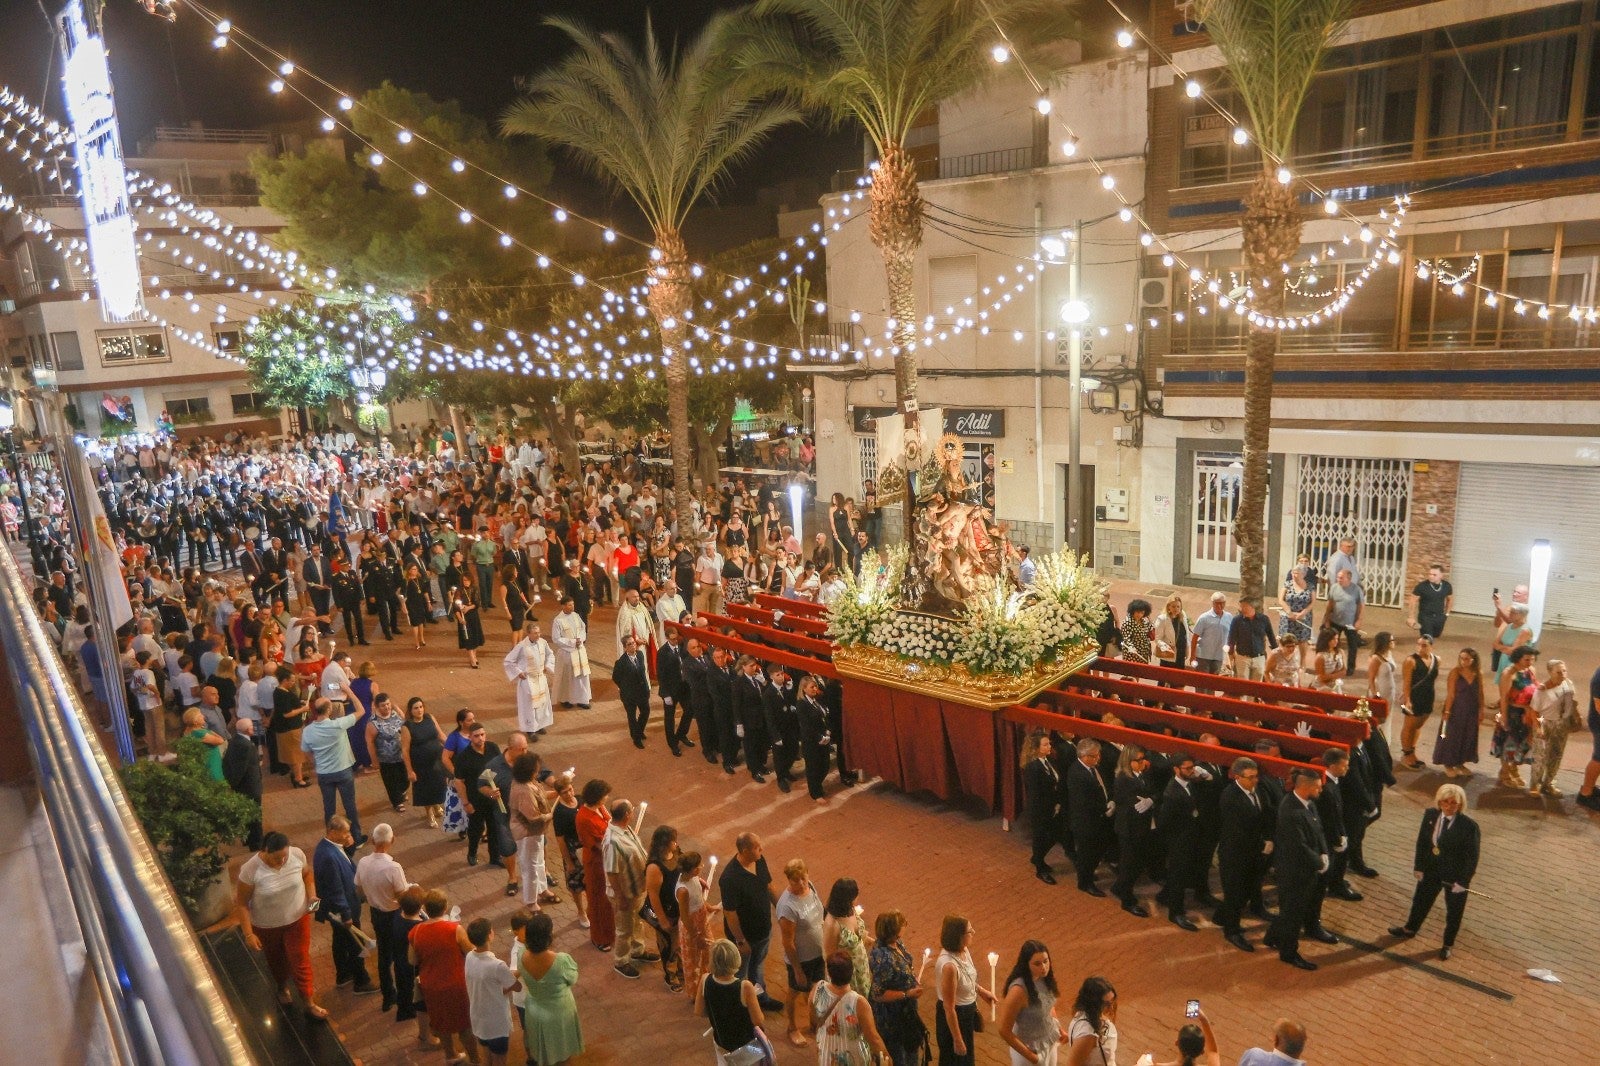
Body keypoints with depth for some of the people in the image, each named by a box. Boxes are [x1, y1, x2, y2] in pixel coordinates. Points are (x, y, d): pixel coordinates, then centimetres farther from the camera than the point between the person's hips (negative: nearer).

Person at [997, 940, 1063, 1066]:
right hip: (1032, 1048, -6)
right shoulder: (1019, 989, -32)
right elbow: (1004, 1031, -26)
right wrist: (1030, 1056, -19)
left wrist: (1059, 1029, 4)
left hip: (1050, 1041, 6)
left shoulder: (1045, 978, -11)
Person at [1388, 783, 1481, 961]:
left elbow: (1472, 857, -18)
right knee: (1420, 901, 24)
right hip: (1431, 871, 4)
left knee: (1453, 912, 18)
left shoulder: (1469, 826, -25)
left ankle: (1448, 944, 42)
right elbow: (1422, 842, 0)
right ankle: (1409, 930, 49)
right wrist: (1419, 866, 1)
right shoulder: (1430, 815, -11)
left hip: (1455, 877, -4)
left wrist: (1463, 882, -16)